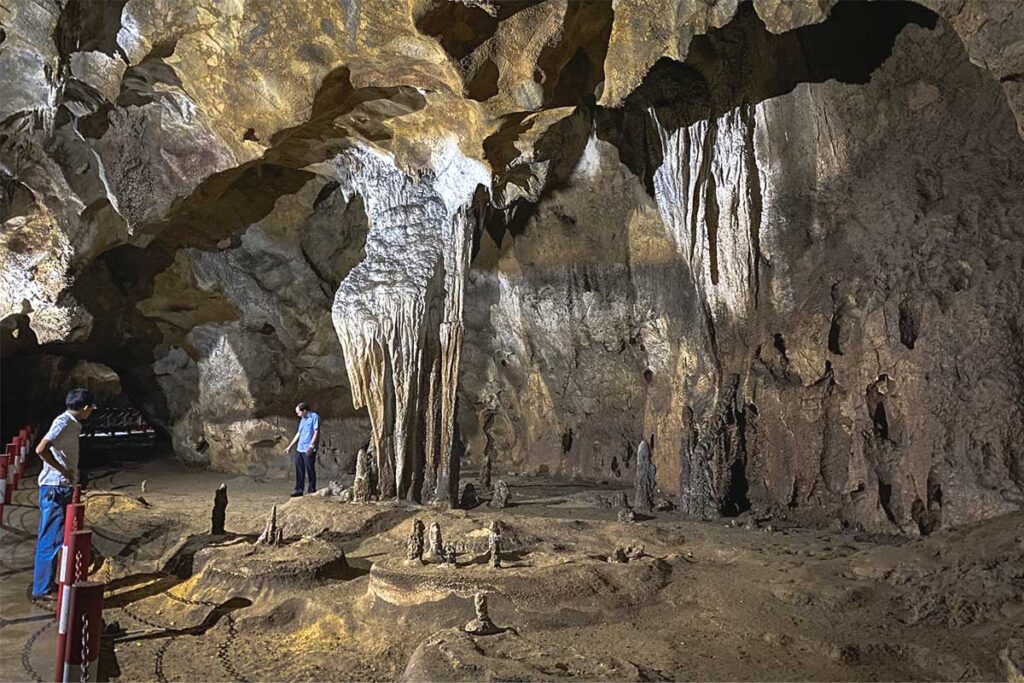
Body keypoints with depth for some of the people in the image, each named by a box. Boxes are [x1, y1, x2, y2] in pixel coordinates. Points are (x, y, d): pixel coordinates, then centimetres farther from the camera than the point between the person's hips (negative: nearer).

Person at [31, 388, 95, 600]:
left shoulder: (72, 423, 12)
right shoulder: (64, 423, -17)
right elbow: (41, 449, -27)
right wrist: (63, 470, -20)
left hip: (62, 489, 10)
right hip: (55, 488, -10)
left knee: (53, 538, 16)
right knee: (51, 539, -4)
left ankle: (46, 583, 26)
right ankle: (42, 589, 3)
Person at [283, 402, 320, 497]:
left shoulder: (314, 417, -7)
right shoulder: (303, 419, 18)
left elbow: (317, 432, -13)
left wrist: (311, 446, -20)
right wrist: (290, 446, 24)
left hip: (309, 450, -8)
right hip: (299, 449, 8)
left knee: (310, 470, -2)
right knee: (299, 470, 9)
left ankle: (312, 491, 5)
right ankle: (299, 490, 16)